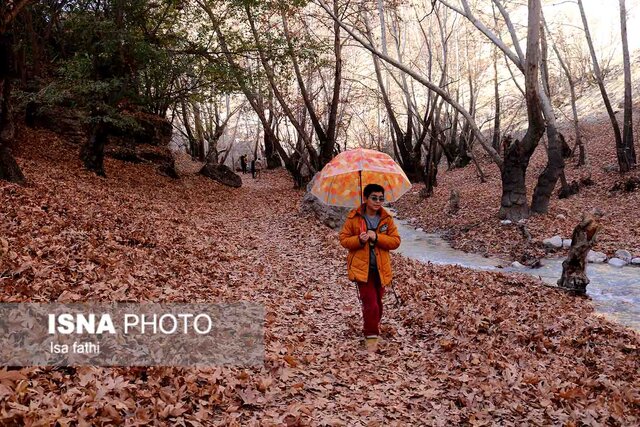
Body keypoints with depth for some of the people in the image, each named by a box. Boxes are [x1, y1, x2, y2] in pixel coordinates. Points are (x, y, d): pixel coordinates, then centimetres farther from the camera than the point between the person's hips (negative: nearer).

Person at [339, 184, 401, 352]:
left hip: (380, 268, 3)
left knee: (377, 302, 17)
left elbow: (396, 241, -4)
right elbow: (343, 239, -2)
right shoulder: (354, 218, -6)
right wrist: (359, 239, -22)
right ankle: (371, 337, 2)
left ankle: (372, 328, 41)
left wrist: (377, 237, -19)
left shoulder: (387, 219, 0)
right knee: (370, 303, -9)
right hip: (362, 267, -3)